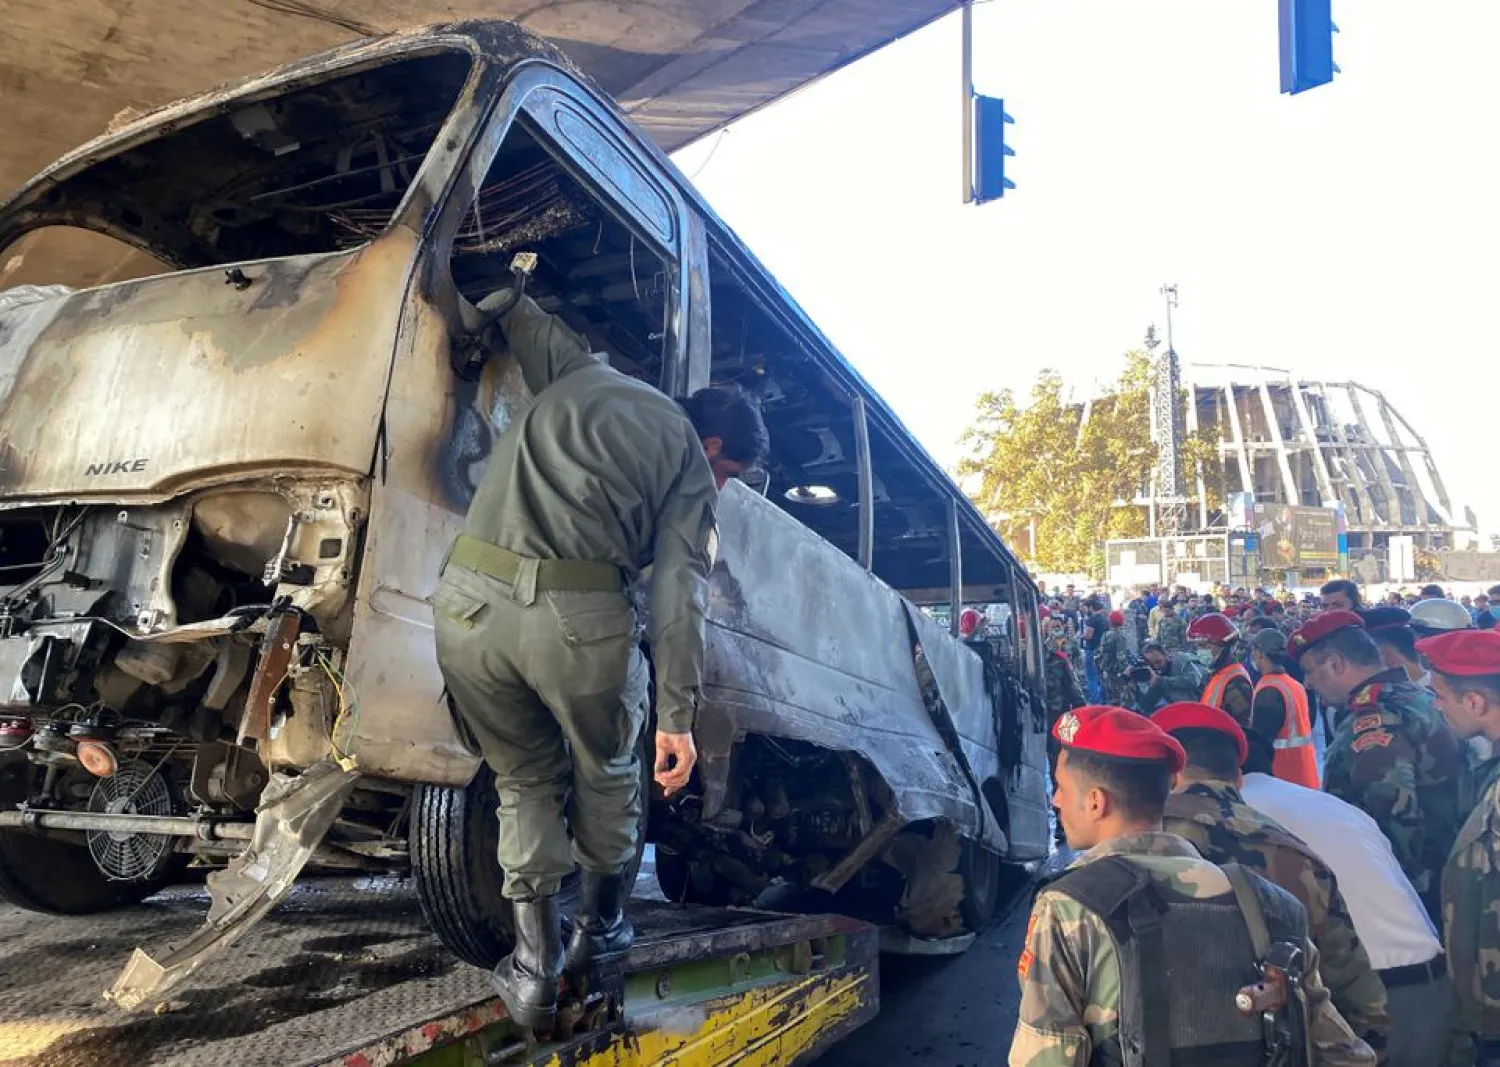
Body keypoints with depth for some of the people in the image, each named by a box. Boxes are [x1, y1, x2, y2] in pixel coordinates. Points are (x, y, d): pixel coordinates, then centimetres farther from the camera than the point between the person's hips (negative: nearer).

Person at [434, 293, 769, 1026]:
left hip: (470, 598, 4)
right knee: (605, 772, 25)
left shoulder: (581, 373, 24)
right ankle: (600, 926, 40)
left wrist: (495, 313, 59)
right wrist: (677, 712, -2)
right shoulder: (690, 462, 12)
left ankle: (535, 966, 19)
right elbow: (677, 590, 0)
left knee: (524, 778, 22)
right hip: (579, 615, -3)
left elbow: (515, 318, 37)